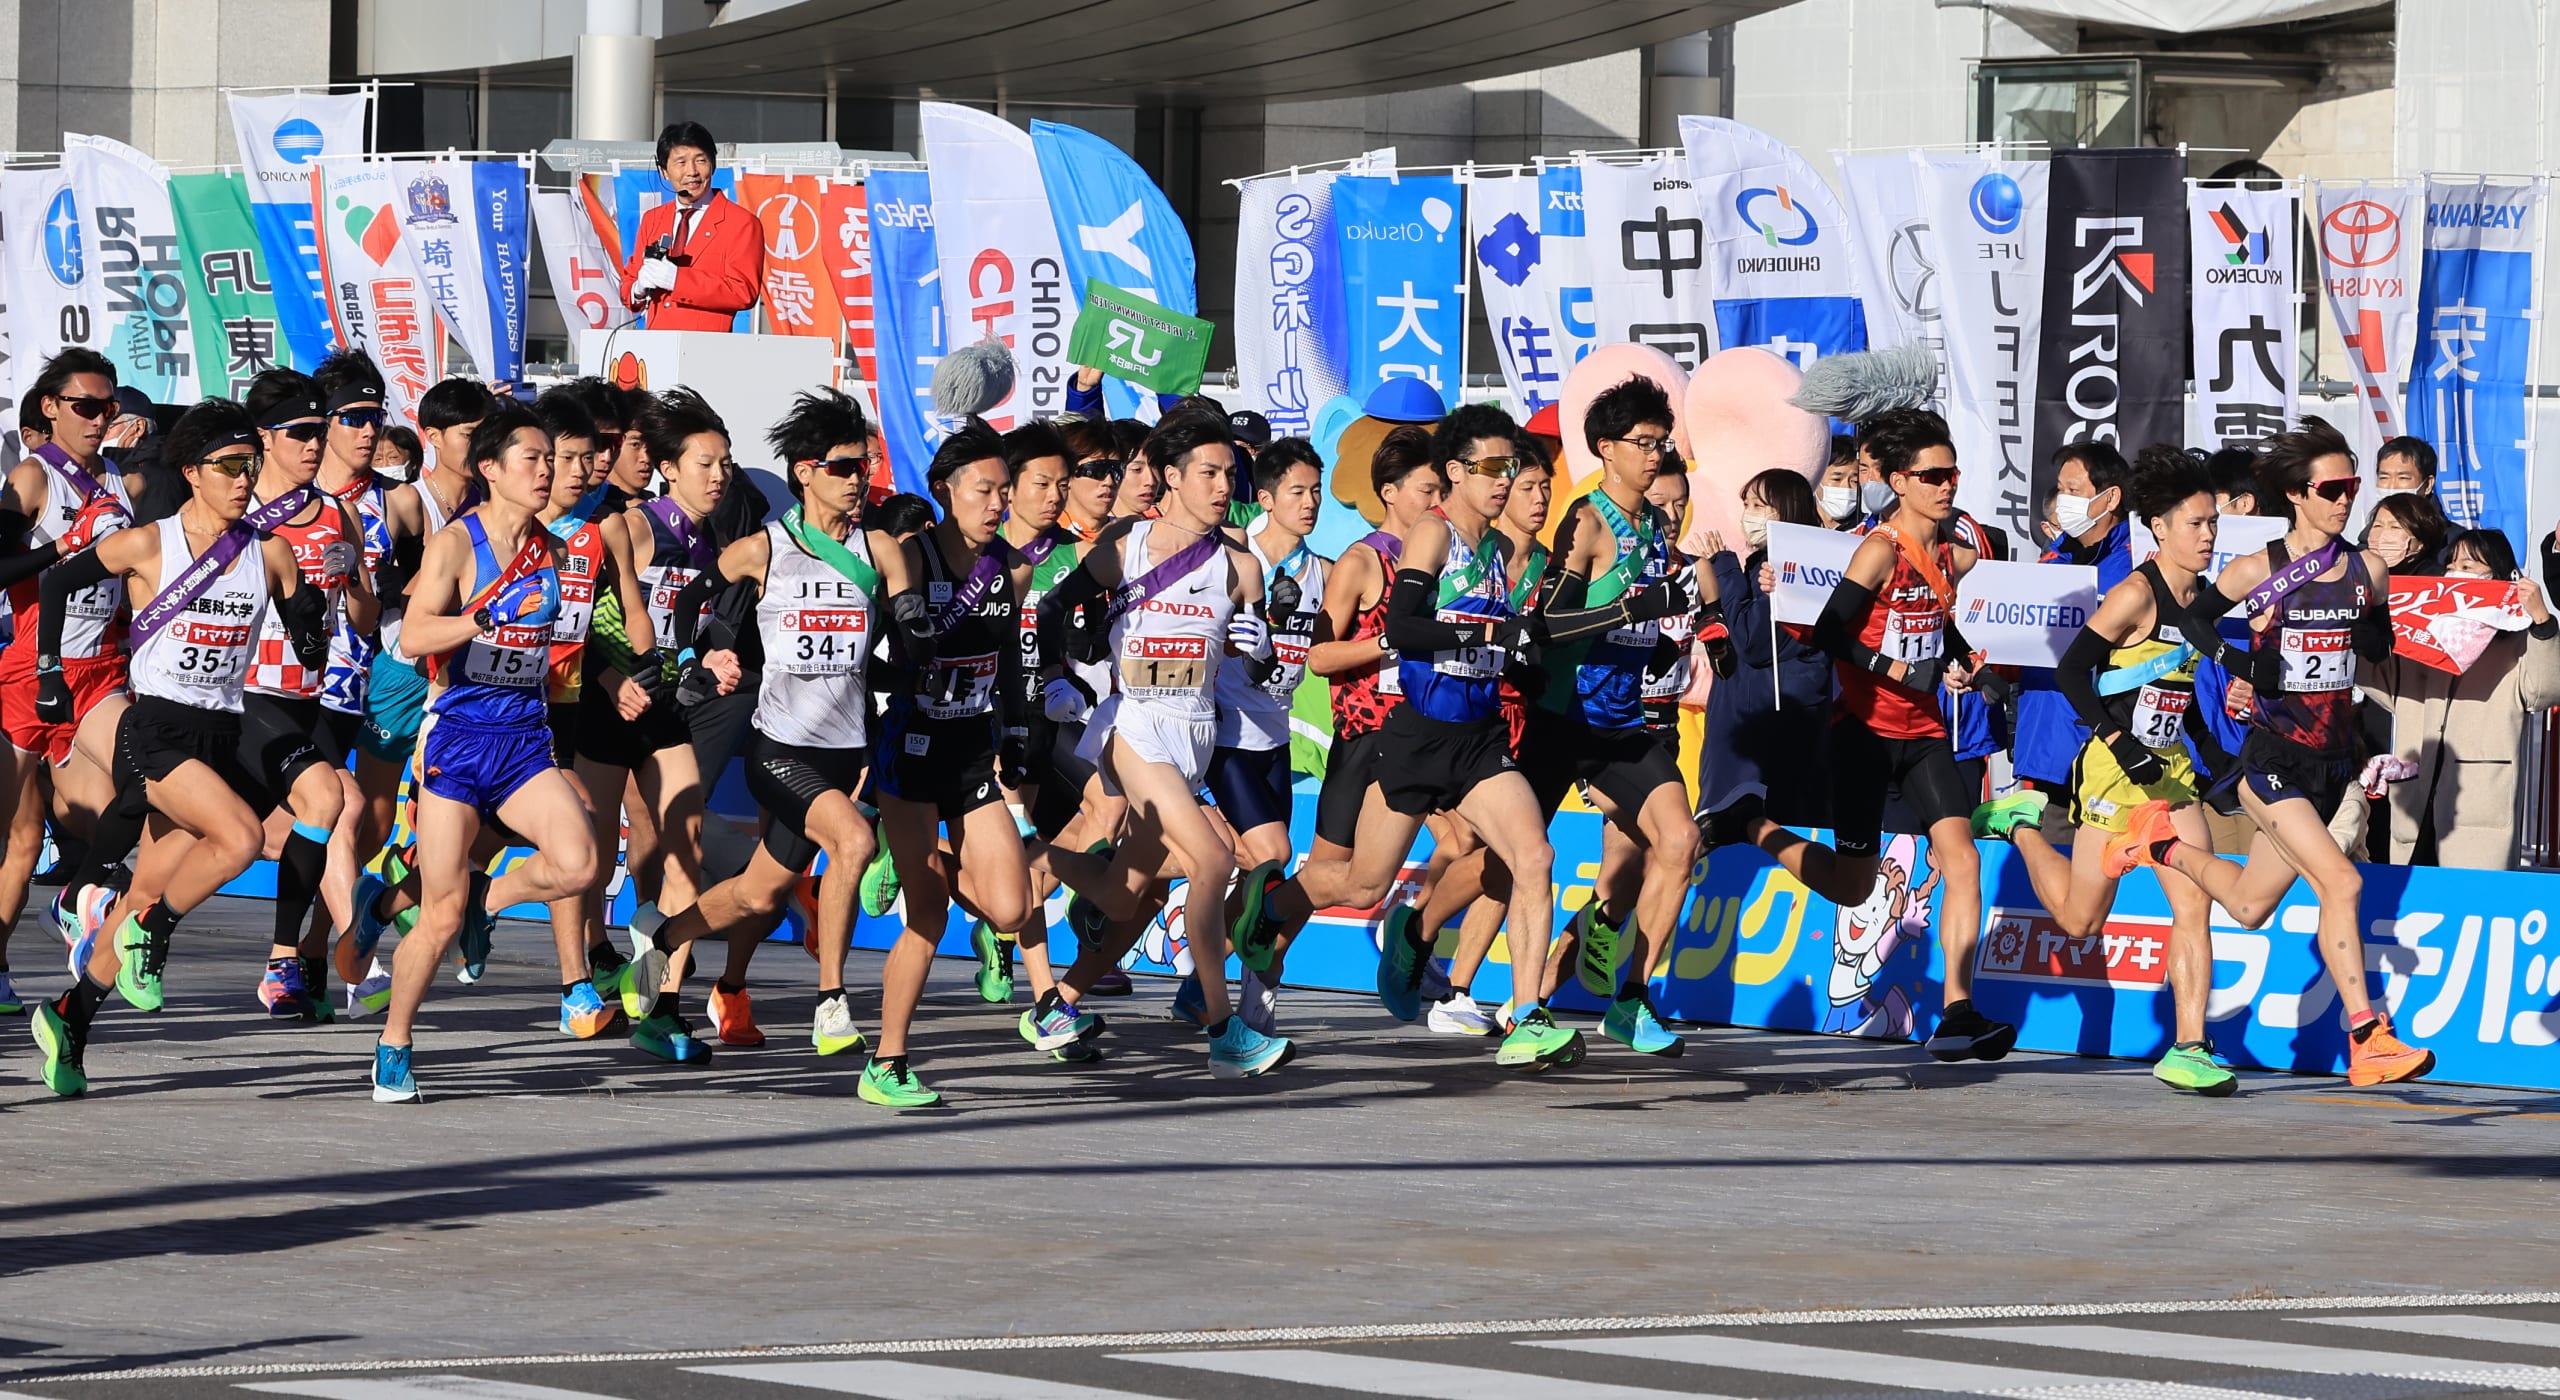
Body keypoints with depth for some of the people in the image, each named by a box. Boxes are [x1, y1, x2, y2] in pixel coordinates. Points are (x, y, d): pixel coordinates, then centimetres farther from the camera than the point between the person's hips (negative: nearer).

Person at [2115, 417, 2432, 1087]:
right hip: (2272, 752, -5)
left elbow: (2381, 648, 19)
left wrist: (2367, 632, -4)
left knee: (2249, 905, 14)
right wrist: (2233, 661, -9)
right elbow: (2193, 617, 9)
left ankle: (2163, 842, 43)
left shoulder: (2368, 569, 4)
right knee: (2341, 881, -21)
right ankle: (2368, 1042, -19)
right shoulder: (2259, 570, -6)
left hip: (2331, 759, 5)